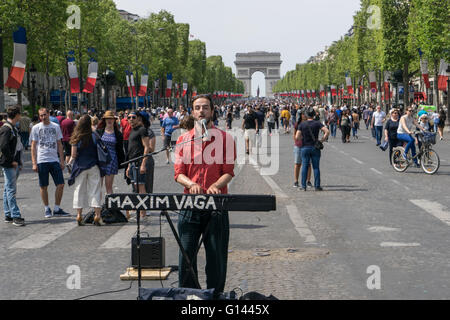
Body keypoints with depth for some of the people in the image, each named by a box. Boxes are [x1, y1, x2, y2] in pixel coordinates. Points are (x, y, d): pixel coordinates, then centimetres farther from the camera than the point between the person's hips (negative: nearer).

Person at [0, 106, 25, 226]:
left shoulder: (13, 128, 16)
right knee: (11, 190, -8)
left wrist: (18, 162, 16)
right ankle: (16, 216, -10)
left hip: (15, 164, 10)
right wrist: (12, 161, -18)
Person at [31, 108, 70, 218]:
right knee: (43, 186, 2)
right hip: (42, 161, -2)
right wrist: (34, 163, -5)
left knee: (60, 184, -2)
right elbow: (33, 146, 2)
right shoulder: (36, 128, 3)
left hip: (54, 160, 2)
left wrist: (62, 160, 7)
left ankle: (57, 209, 9)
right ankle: (47, 209, 15)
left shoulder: (56, 127, 9)